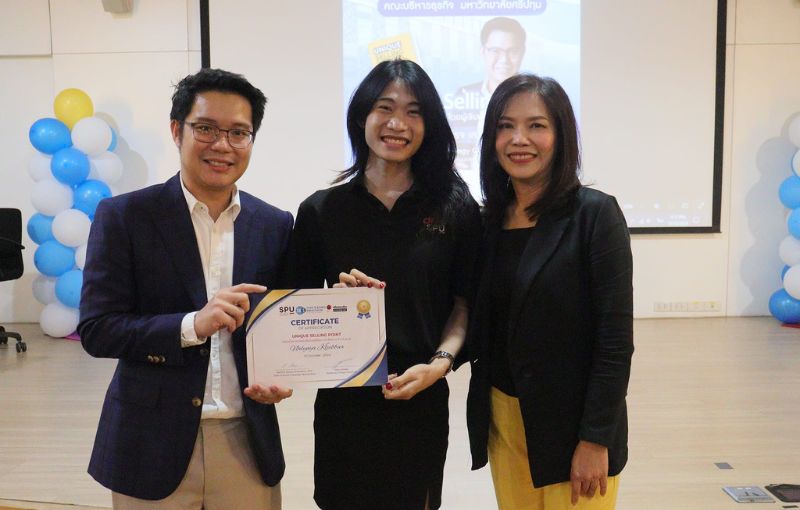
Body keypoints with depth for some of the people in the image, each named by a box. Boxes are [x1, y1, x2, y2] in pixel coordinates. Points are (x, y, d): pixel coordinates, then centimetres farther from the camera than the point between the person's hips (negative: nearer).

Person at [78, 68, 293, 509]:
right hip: (153, 445, -2)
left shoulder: (275, 225, 3)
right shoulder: (123, 216, -5)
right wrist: (192, 325, -22)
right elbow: (96, 331, -9)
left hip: (248, 442, 2)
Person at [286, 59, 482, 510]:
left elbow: (465, 302, 2)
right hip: (342, 403, 0)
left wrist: (440, 363, -12)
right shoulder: (320, 210, -1)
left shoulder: (455, 209, -1)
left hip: (421, 402, 0)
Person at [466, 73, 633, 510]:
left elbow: (615, 338, -13)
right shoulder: (491, 220, 4)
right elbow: (482, 330, 9)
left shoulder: (594, 214, -11)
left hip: (570, 425, -5)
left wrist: (596, 439, -14)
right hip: (502, 420, 5)